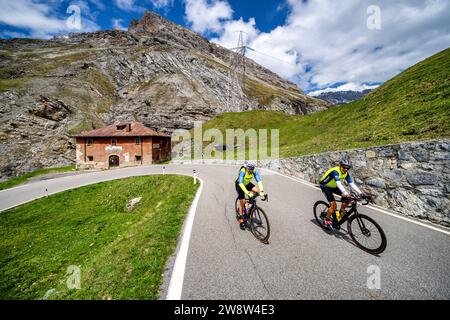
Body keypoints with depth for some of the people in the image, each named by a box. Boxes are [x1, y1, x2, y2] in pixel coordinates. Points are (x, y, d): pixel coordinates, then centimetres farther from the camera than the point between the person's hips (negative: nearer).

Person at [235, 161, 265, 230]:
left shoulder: (254, 171, -24)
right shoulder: (242, 171, -35)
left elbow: (259, 181, -31)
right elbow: (241, 183, -44)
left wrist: (261, 191, -45)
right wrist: (247, 193, -54)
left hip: (247, 184, 4)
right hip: (239, 185, -4)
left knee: (256, 190, -23)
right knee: (242, 201, -7)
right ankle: (241, 220, 5)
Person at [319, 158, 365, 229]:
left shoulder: (346, 174, -7)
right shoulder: (335, 171, -31)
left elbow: (352, 184, -12)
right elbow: (338, 183, -42)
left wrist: (360, 193, -23)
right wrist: (345, 193, -52)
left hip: (333, 186, 7)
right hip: (325, 186, -7)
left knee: (347, 198, -10)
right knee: (333, 205, -15)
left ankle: (342, 212, 11)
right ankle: (327, 220, 1)